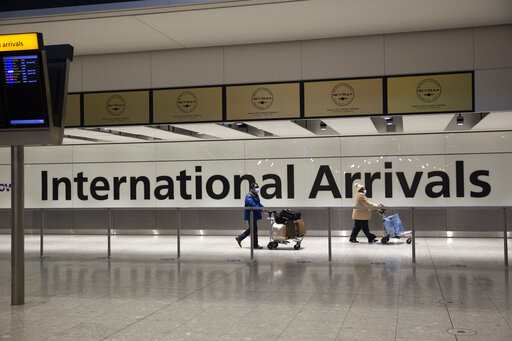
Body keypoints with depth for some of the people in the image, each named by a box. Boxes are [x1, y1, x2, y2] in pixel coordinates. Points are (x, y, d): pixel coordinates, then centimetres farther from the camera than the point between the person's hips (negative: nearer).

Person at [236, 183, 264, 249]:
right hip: (251, 214, -10)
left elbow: (258, 204, 22)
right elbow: (253, 205, -26)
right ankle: (255, 244, 5)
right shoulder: (249, 196, -16)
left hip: (255, 215, 10)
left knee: (251, 229, 15)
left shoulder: (256, 196, 18)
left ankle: (239, 238, 25)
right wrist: (261, 210, -32)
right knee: (254, 229, -4)